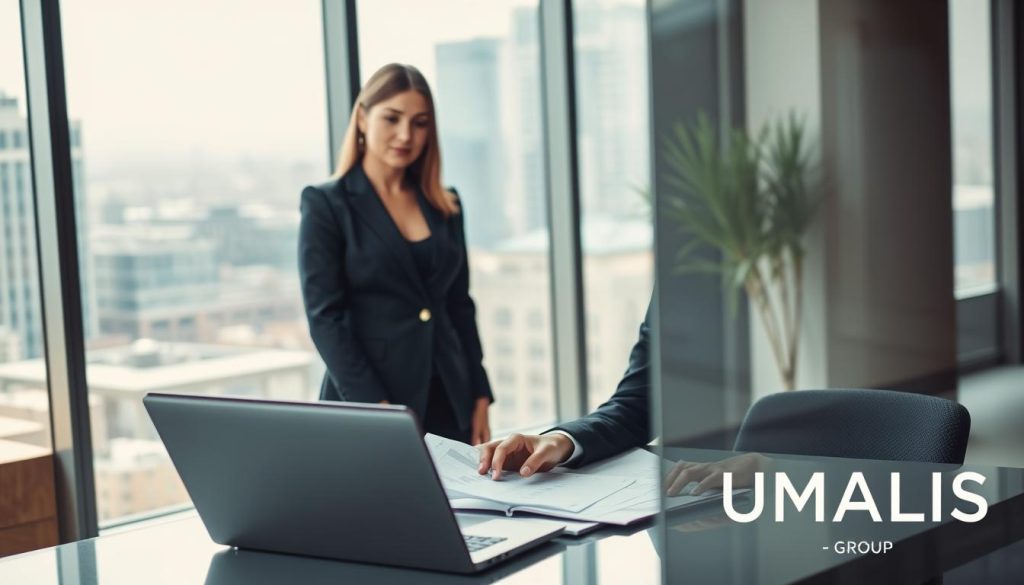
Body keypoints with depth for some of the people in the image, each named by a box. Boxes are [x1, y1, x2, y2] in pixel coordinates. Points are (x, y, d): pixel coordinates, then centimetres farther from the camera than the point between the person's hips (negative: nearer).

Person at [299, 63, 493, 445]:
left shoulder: (445, 206, 11)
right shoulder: (326, 205, -3)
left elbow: (460, 306, 14)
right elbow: (325, 317, -9)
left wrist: (479, 398, 7)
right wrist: (377, 409, -17)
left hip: (448, 402, 4)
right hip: (368, 408, -4)